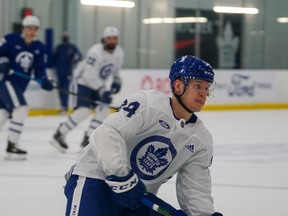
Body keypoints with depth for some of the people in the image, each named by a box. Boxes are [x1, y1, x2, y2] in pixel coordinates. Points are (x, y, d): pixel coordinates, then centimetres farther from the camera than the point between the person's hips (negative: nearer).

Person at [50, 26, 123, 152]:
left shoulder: (119, 52, -5)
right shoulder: (96, 51, -28)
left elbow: (116, 68, 18)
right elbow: (89, 75, -31)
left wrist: (116, 81, 4)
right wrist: (102, 91, -35)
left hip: (100, 85, 8)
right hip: (85, 82, -8)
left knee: (103, 110, -6)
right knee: (83, 111, -21)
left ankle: (87, 139, 2)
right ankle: (59, 135, -12)